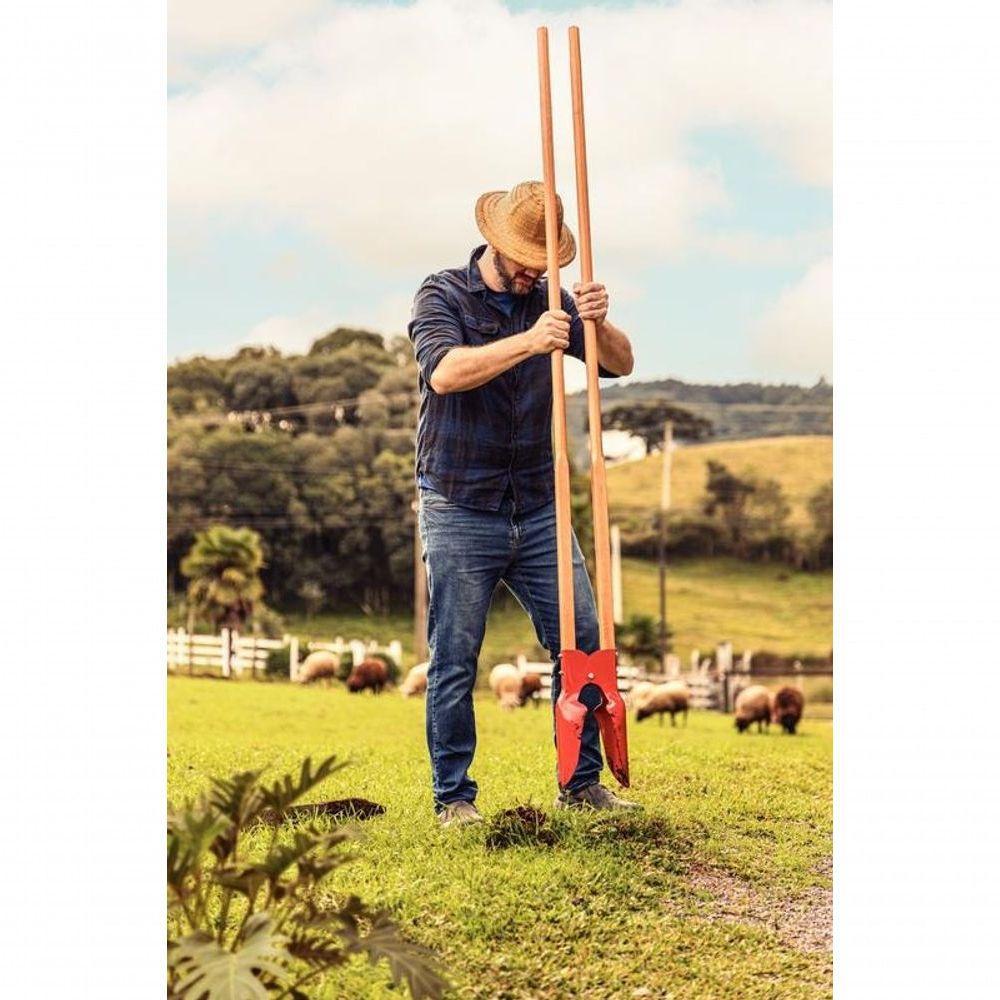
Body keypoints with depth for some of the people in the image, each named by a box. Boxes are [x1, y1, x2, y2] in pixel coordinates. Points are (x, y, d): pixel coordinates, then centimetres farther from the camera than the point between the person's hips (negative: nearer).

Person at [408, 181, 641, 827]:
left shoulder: (549, 301, 9)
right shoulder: (443, 295, -5)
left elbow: (621, 364, 4)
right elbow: (443, 372, -24)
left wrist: (599, 324, -18)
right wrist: (527, 342, -35)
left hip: (538, 510, 5)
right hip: (461, 512, -4)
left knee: (583, 641, 3)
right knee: (454, 662, -1)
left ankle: (583, 784, 15)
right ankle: (454, 797, 11)